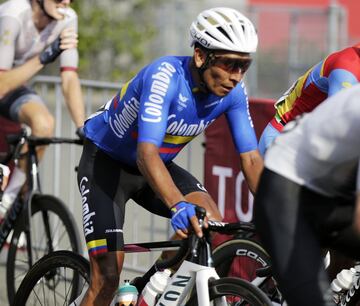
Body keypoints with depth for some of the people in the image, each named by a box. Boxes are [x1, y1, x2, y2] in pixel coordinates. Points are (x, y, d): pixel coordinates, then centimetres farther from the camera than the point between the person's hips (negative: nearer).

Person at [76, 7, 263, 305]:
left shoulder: (233, 92, -16)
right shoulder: (166, 77, -34)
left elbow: (251, 159, -13)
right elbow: (147, 154, -44)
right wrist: (178, 206, -60)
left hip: (159, 163, 6)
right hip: (106, 161, -6)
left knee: (210, 221, -23)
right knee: (107, 278, -14)